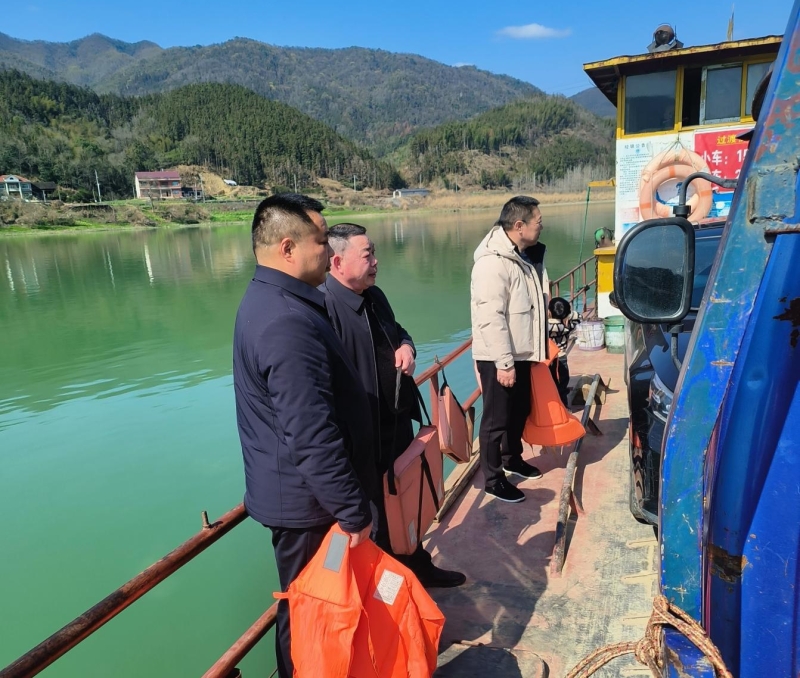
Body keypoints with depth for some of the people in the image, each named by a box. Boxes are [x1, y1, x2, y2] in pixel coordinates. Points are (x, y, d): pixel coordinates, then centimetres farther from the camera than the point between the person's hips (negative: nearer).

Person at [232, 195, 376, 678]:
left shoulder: (268, 300, 6)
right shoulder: (288, 322, -28)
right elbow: (313, 437, -29)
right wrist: (355, 511, -20)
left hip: (296, 490, 10)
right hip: (307, 499, -10)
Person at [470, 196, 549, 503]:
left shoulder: (522, 255, 9)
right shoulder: (493, 262, -23)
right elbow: (491, 319, -26)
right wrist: (504, 363, -24)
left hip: (521, 353, 10)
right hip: (499, 359, -9)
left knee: (520, 411, 22)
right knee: (497, 419, 3)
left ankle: (512, 459, 42)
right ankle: (493, 480, 17)